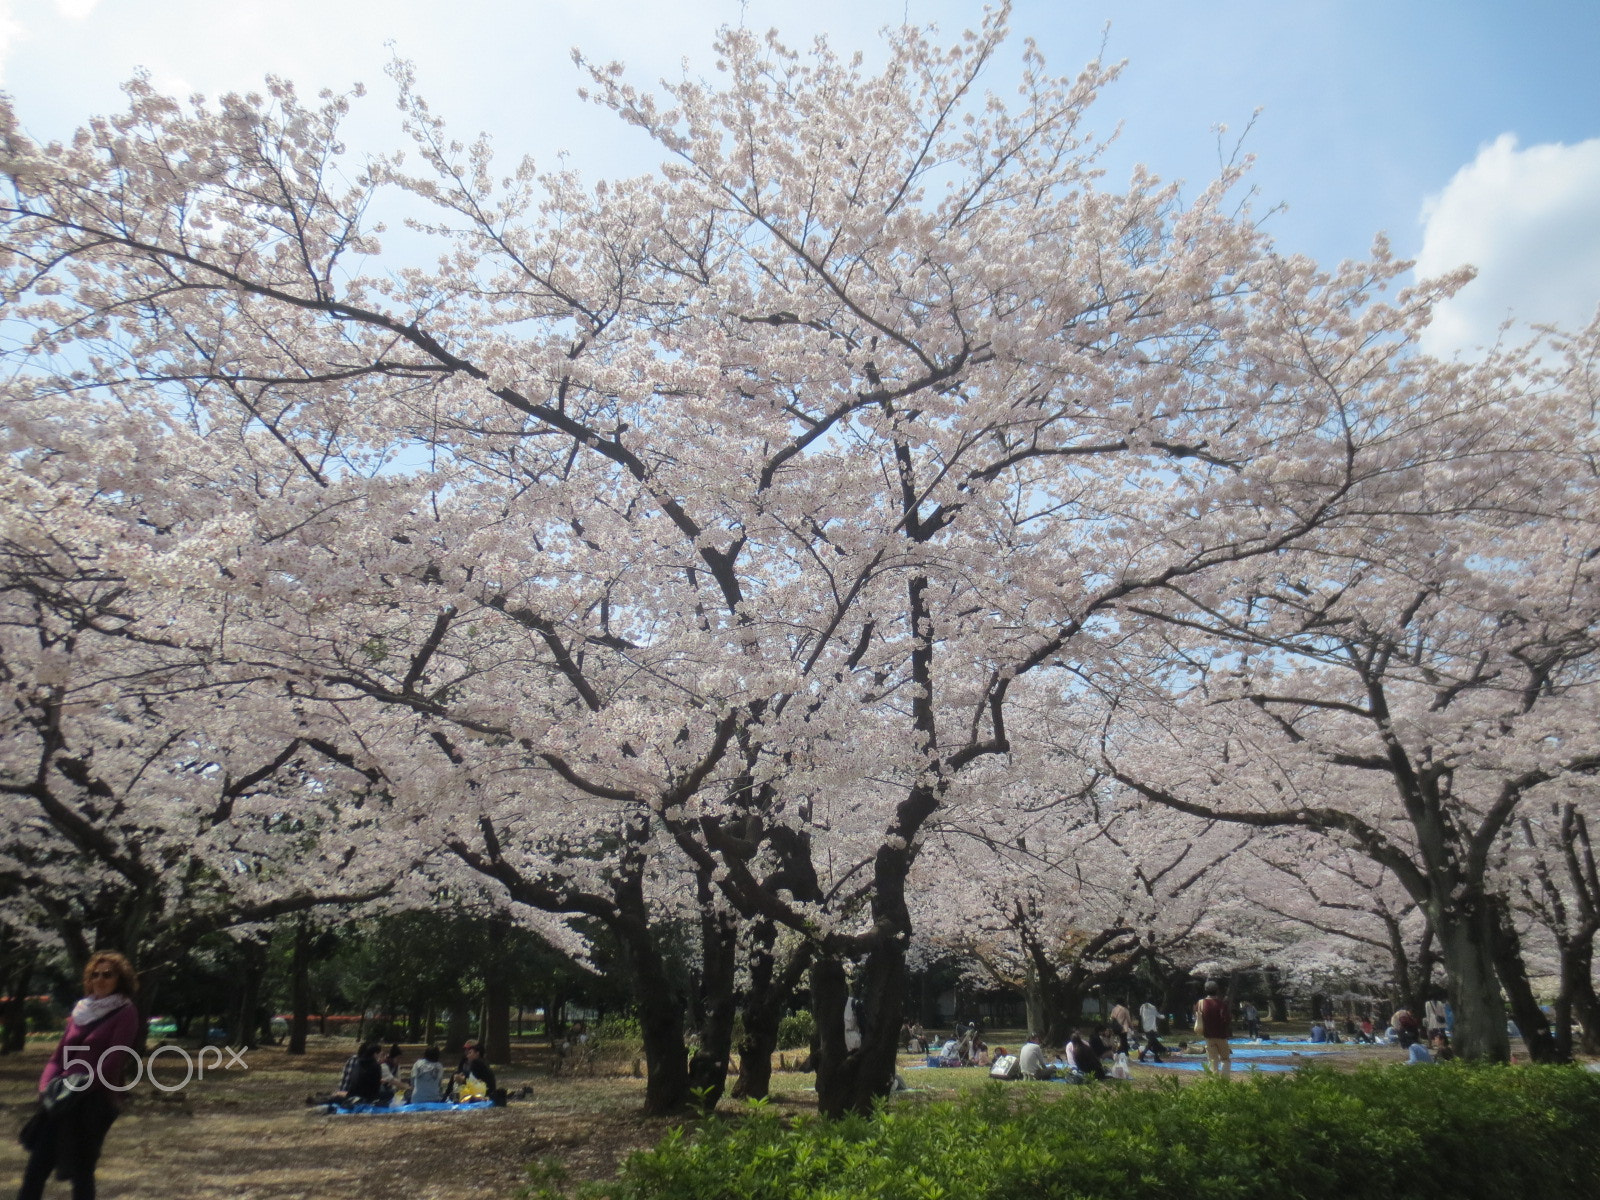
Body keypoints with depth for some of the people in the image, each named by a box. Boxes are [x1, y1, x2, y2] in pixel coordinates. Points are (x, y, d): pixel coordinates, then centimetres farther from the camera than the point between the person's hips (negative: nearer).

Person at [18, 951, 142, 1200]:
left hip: (96, 1101, -6)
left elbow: (114, 1060, -13)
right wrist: (47, 1085, -3)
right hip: (62, 1100, 6)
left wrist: (80, 1087, -19)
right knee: (35, 1169, 6)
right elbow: (59, 1054, 14)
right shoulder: (82, 1010, 13)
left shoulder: (125, 1012, -5)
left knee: (80, 1170, -1)